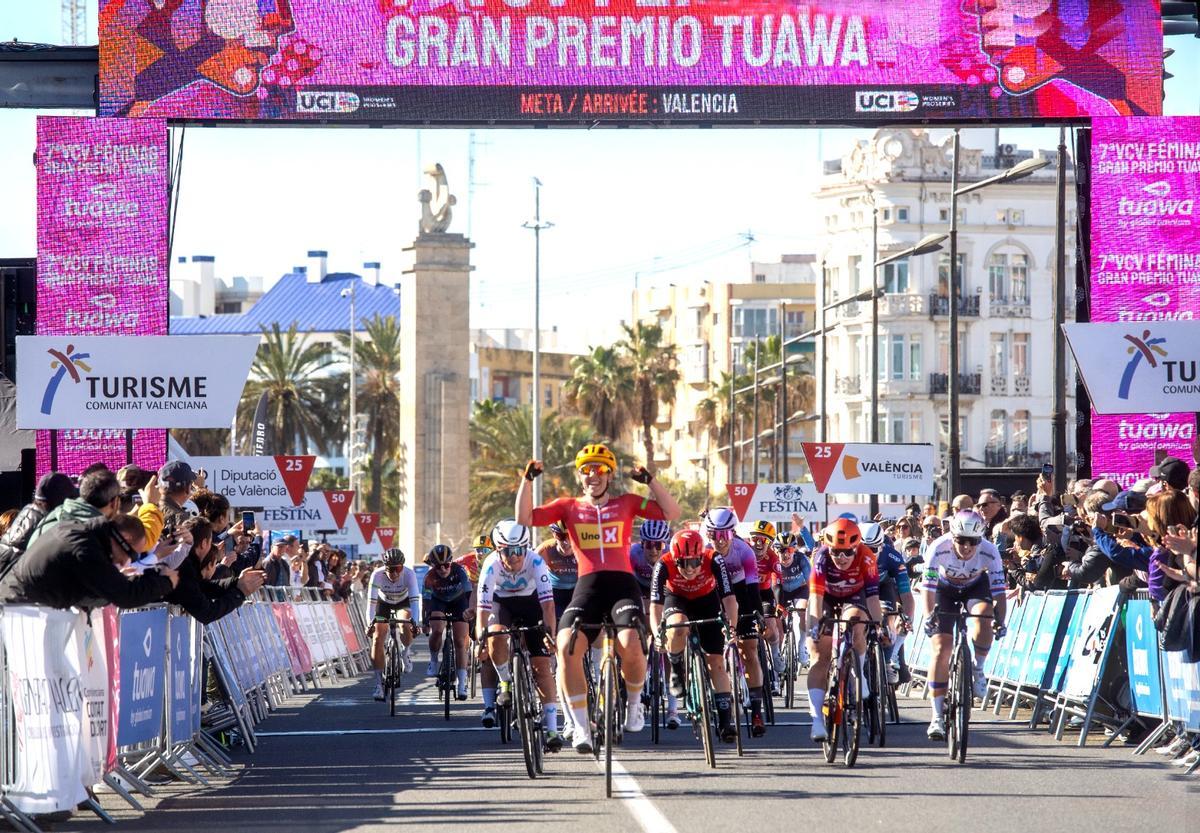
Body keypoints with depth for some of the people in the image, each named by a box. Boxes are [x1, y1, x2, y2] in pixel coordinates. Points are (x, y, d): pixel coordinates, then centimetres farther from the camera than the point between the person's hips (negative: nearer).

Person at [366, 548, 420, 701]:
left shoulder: (409, 574, -33)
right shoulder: (377, 575, -32)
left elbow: (415, 599, -41)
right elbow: (371, 601, -35)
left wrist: (415, 621, -54)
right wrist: (369, 624, -47)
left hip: (403, 602, -1)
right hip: (383, 602, 1)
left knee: (406, 627, -30)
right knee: (377, 638, -15)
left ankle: (404, 653, 4)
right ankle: (379, 682, -7)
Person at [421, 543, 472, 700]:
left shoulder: (459, 571, -31)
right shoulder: (430, 577, -28)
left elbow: (470, 592, -33)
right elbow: (425, 600, -21)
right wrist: (424, 622, -24)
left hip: (458, 601, 0)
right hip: (438, 601, 0)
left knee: (460, 642, -8)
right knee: (437, 630, -28)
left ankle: (461, 685, -6)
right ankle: (433, 662, 0)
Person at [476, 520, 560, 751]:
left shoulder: (535, 561, -31)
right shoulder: (492, 565, -30)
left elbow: (547, 601, -37)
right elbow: (483, 605, -34)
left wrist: (549, 633, -49)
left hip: (530, 601, 0)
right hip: (502, 601, 1)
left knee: (541, 665, -10)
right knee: (496, 637, -33)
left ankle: (551, 729, -12)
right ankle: (506, 683, -4)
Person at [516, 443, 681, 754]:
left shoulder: (626, 504, 15)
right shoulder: (568, 507, 14)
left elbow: (671, 512, 7)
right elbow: (525, 518, 5)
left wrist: (650, 481, -2)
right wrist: (527, 479, -2)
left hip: (623, 584, -1)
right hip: (587, 586, 1)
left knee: (631, 646, -27)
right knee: (566, 647, -24)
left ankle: (634, 704, 5)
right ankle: (580, 728, -15)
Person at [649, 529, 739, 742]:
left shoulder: (714, 561, -33)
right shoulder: (664, 565, -32)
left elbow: (729, 597, -35)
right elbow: (655, 604, -33)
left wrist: (731, 626, -50)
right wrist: (657, 632, -49)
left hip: (707, 601, 0)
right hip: (677, 600, 0)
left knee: (716, 662, -8)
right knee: (677, 627, -36)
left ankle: (725, 721, -6)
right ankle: (676, 673, -9)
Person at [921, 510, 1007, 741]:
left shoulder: (989, 552, -31)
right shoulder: (939, 549, -33)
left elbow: (999, 589, -31)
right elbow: (928, 585, -33)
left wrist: (1000, 620, -43)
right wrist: (929, 616, -46)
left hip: (975, 586, 0)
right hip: (946, 589, 0)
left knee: (983, 615, -34)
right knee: (941, 649, -12)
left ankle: (978, 670, -9)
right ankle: (937, 716, -8)